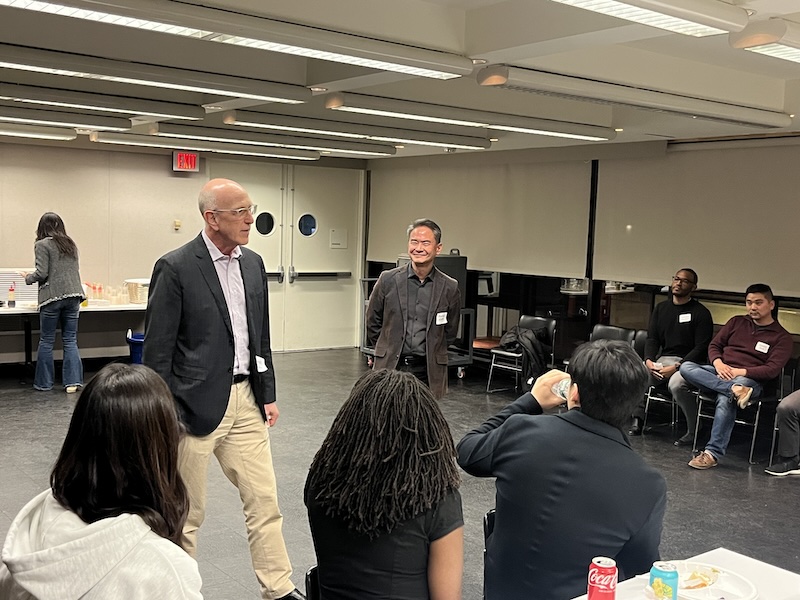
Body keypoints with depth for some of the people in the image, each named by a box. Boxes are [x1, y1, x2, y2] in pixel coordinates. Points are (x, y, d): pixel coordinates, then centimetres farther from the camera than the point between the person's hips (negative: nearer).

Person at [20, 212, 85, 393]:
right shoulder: (71, 244, 14)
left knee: (46, 341, 6)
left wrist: (28, 277, 9)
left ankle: (44, 383, 13)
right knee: (70, 340, 6)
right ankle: (73, 381, 0)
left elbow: (42, 274, -9)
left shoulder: (42, 245, -3)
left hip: (53, 297, -5)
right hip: (73, 295, 5)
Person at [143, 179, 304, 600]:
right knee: (186, 512, 9)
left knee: (264, 501, 10)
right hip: (196, 405, -6)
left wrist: (268, 394, 13)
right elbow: (157, 351, -11)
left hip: (245, 400, 6)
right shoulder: (175, 268, -12)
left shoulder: (253, 264, 8)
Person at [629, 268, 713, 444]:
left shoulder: (701, 313, -1)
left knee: (676, 384, -37)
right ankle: (637, 421, -8)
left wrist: (676, 367, -18)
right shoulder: (661, 308, 15)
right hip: (662, 359, 5)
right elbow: (652, 339, 11)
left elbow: (701, 348, -8)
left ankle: (693, 430, -17)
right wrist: (649, 360, -10)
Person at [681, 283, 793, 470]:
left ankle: (713, 453, -37)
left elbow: (772, 370, -6)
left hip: (750, 380, -5)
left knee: (725, 399, -39)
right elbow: (714, 345, 16)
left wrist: (740, 372, -17)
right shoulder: (737, 322, 18)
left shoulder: (781, 336, 5)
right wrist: (718, 364, -7)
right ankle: (735, 390, -39)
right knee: (686, 367, -26)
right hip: (720, 373, 5)